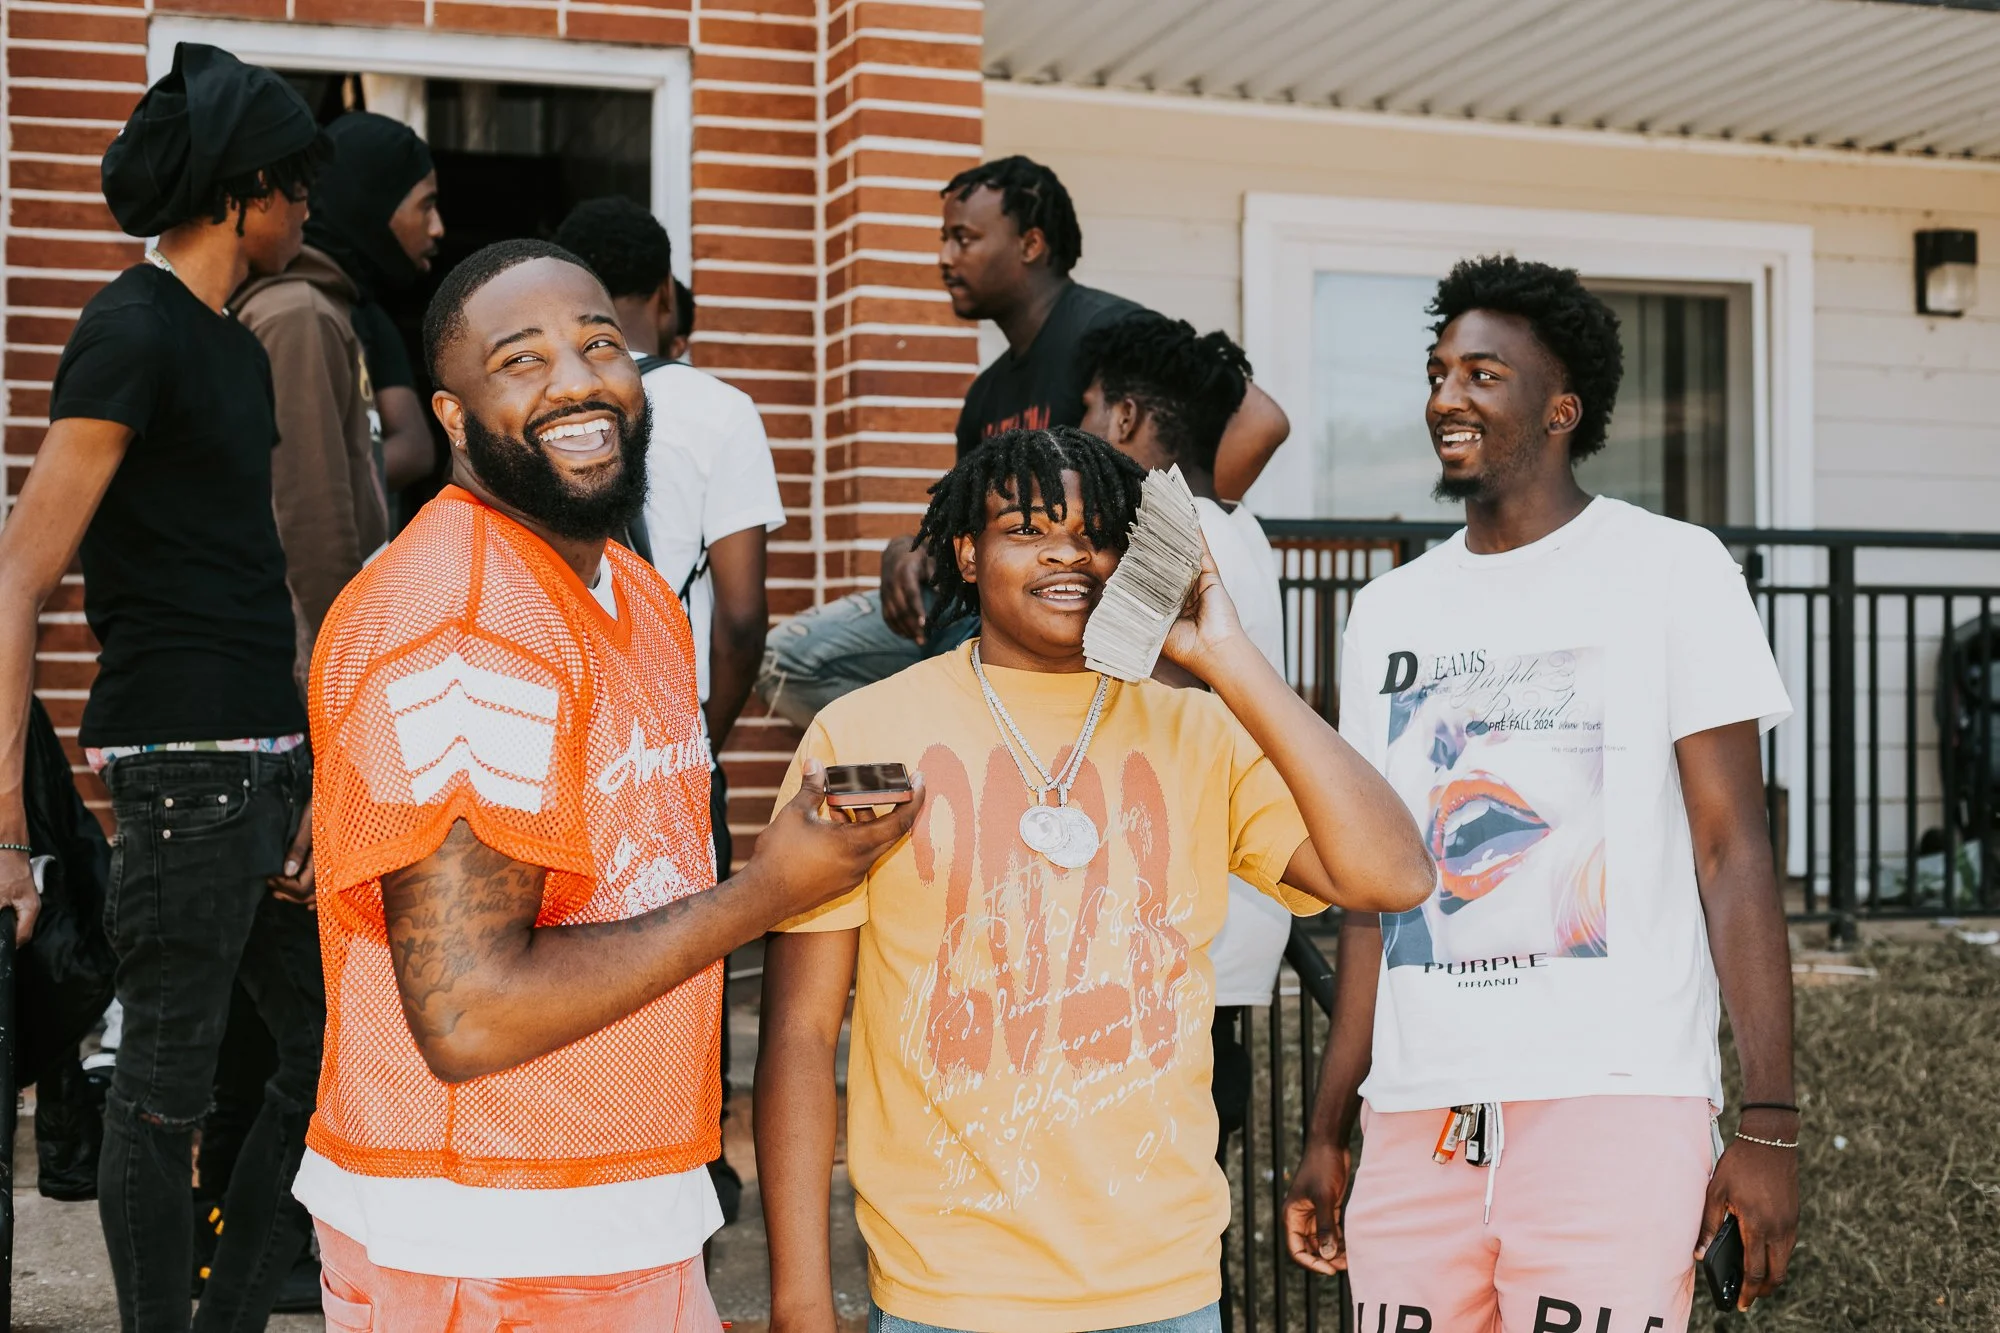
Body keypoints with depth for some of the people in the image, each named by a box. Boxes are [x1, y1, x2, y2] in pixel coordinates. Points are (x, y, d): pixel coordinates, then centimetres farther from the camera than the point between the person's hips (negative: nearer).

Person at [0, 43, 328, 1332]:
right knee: (168, 1084, 2)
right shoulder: (133, 332, -9)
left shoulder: (241, 347, 18)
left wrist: (312, 775, 11)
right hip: (183, 756, -9)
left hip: (269, 759, 9)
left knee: (333, 1053, 14)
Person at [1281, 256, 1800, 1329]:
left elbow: (1733, 852, -3)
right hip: (1415, 1120, 4)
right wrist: (1326, 1132, 12)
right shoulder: (1389, 611, 15)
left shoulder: (1671, 571, 2)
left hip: (1612, 1106, -4)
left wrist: (1768, 1124, -10)